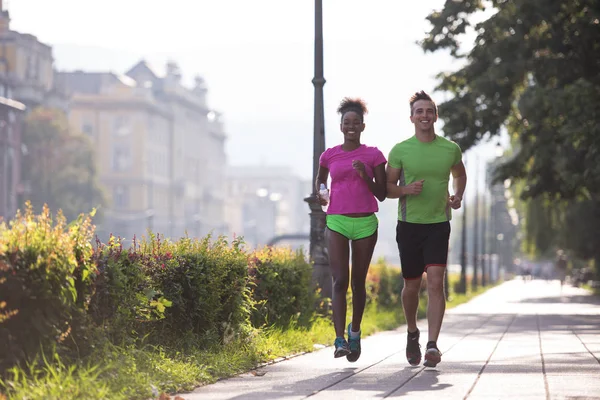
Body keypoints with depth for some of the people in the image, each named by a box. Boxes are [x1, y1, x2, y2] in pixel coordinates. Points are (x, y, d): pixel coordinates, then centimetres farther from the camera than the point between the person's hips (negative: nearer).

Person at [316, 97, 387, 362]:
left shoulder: (373, 156, 2)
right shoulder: (329, 156, 6)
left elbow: (381, 195, 2)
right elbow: (320, 178, 28)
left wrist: (366, 176, -13)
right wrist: (320, 192, 7)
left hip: (365, 223, 0)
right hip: (337, 222, 0)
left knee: (358, 281, 9)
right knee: (339, 281, -12)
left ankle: (355, 332, 30)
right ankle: (340, 340, -20)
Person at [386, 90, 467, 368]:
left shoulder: (450, 149, 3)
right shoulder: (400, 150, -2)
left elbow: (459, 174, 23)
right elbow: (386, 188, 4)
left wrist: (458, 196, 4)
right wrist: (406, 190, -17)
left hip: (438, 224, 0)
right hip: (409, 224, 0)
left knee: (435, 282, -15)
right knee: (411, 285, 8)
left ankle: (432, 345, -19)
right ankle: (412, 334, 34)